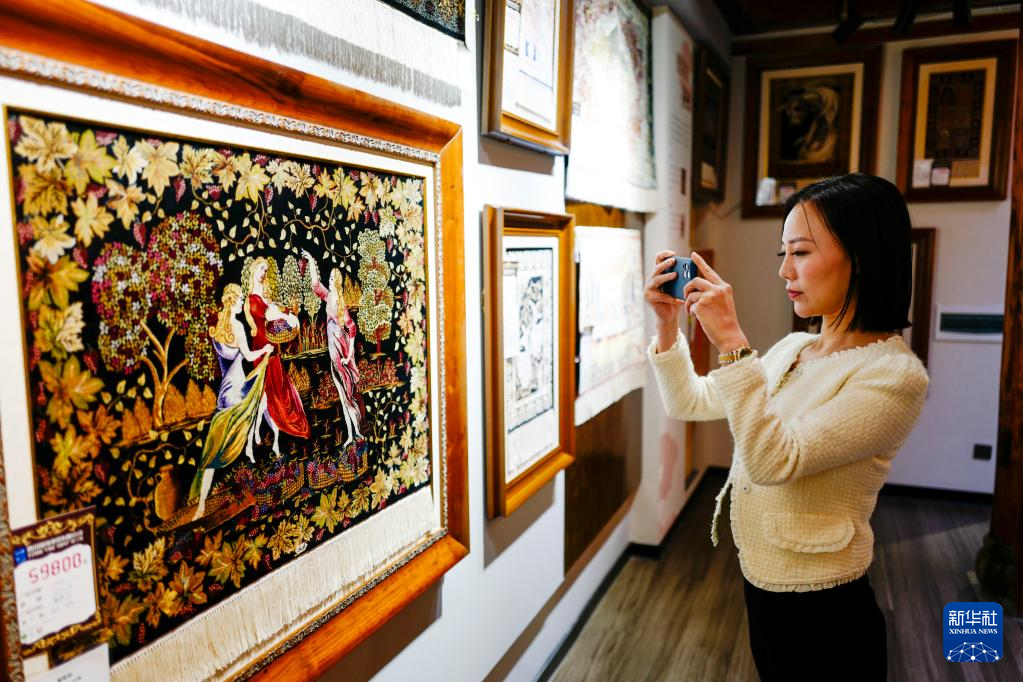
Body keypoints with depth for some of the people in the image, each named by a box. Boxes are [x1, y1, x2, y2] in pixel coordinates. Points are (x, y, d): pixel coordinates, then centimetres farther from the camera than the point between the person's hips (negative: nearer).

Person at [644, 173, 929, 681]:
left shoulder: (894, 375, -20)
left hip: (821, 615, -7)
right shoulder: (793, 348, 3)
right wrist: (668, 323, -5)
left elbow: (775, 461, -29)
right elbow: (688, 403, 8)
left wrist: (731, 343, -32)